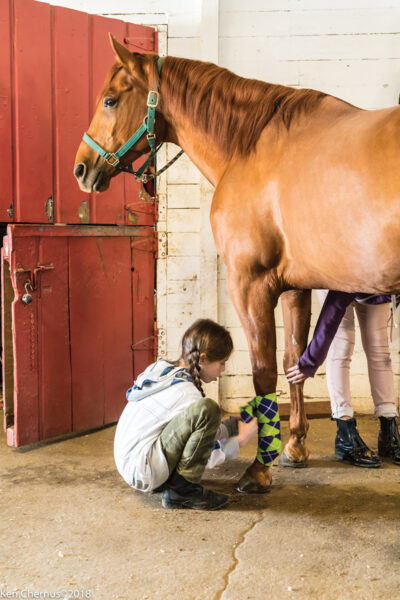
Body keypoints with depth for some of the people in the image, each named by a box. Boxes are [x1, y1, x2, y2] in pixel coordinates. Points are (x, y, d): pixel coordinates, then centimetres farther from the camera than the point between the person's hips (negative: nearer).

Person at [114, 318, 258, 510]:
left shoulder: (163, 369, 9)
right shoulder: (186, 392, -17)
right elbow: (205, 456, -9)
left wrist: (234, 425, 20)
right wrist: (240, 440, 2)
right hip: (143, 471, -10)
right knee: (206, 408, -24)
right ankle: (182, 488, -12)